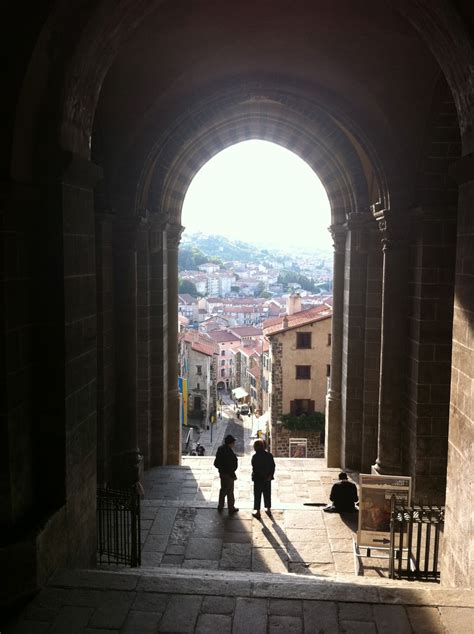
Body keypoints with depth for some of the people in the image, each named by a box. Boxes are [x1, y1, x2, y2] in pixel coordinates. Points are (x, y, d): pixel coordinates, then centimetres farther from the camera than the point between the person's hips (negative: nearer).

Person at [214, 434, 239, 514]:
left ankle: (220, 506, 36)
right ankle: (231, 509, 16)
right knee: (230, 491, 5)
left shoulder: (221, 448, 2)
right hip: (228, 474, -9)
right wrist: (233, 475, -17)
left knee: (223, 489, 24)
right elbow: (230, 465, -26)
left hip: (222, 473, 9)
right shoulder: (228, 452, -27)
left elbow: (216, 463, 10)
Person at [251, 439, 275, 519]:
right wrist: (270, 475, 0)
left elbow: (254, 468, -18)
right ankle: (268, 509, 28)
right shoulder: (269, 455, -2)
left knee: (257, 495, 7)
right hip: (267, 479, 4)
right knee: (267, 494, 18)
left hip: (258, 479, -4)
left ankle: (258, 512, 13)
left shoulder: (255, 456, -17)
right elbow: (273, 466, -2)